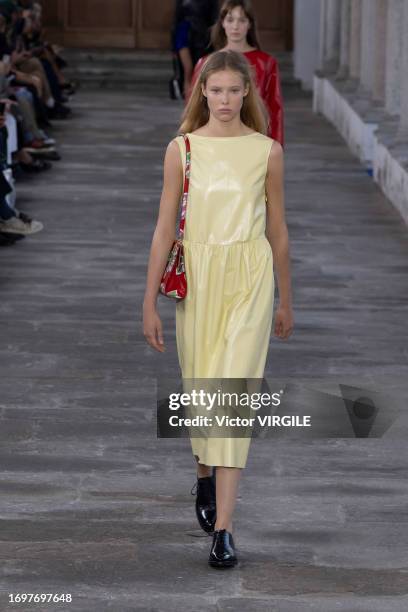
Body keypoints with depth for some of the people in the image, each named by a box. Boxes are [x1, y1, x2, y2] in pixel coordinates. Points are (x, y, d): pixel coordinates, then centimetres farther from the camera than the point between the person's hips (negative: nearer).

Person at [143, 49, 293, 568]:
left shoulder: (267, 151, 0)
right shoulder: (182, 149, 0)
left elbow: (277, 229, 9)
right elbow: (164, 228, 1)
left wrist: (285, 301, 15)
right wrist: (150, 302, -1)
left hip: (249, 279, -1)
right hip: (197, 277, 1)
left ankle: (222, 528, -11)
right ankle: (205, 475, 44)